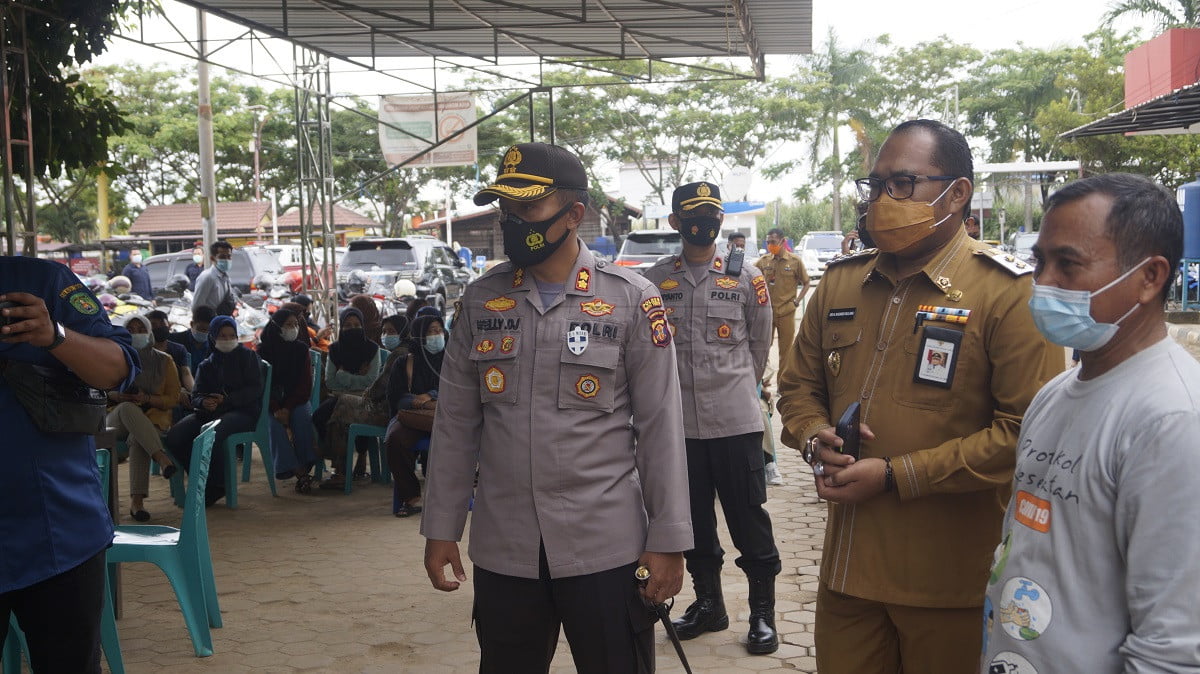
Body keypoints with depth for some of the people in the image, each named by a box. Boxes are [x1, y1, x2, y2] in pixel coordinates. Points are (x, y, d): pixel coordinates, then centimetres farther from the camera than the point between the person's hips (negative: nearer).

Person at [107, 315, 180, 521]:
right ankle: (160, 456, -50)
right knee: (128, 408, -38)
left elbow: (173, 399, 6)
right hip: (117, 417, 1)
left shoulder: (164, 361, 10)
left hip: (153, 416, -1)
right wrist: (117, 396, -7)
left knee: (137, 439, -37)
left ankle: (137, 501, -45)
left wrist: (147, 398, -12)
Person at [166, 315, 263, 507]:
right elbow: (196, 395, 12)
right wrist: (203, 402, -14)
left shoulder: (247, 356, 10)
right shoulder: (206, 365, 23)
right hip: (209, 412, 5)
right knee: (174, 436, -21)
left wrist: (227, 400, -16)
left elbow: (255, 389, -3)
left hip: (242, 411, -5)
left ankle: (217, 485, -18)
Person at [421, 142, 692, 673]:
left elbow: (660, 428, -5)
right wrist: (441, 529, 5)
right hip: (502, 551, 3)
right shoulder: (480, 300, 4)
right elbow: (455, 424, 7)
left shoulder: (631, 300, -5)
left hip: (605, 549, -3)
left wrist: (668, 541, -7)